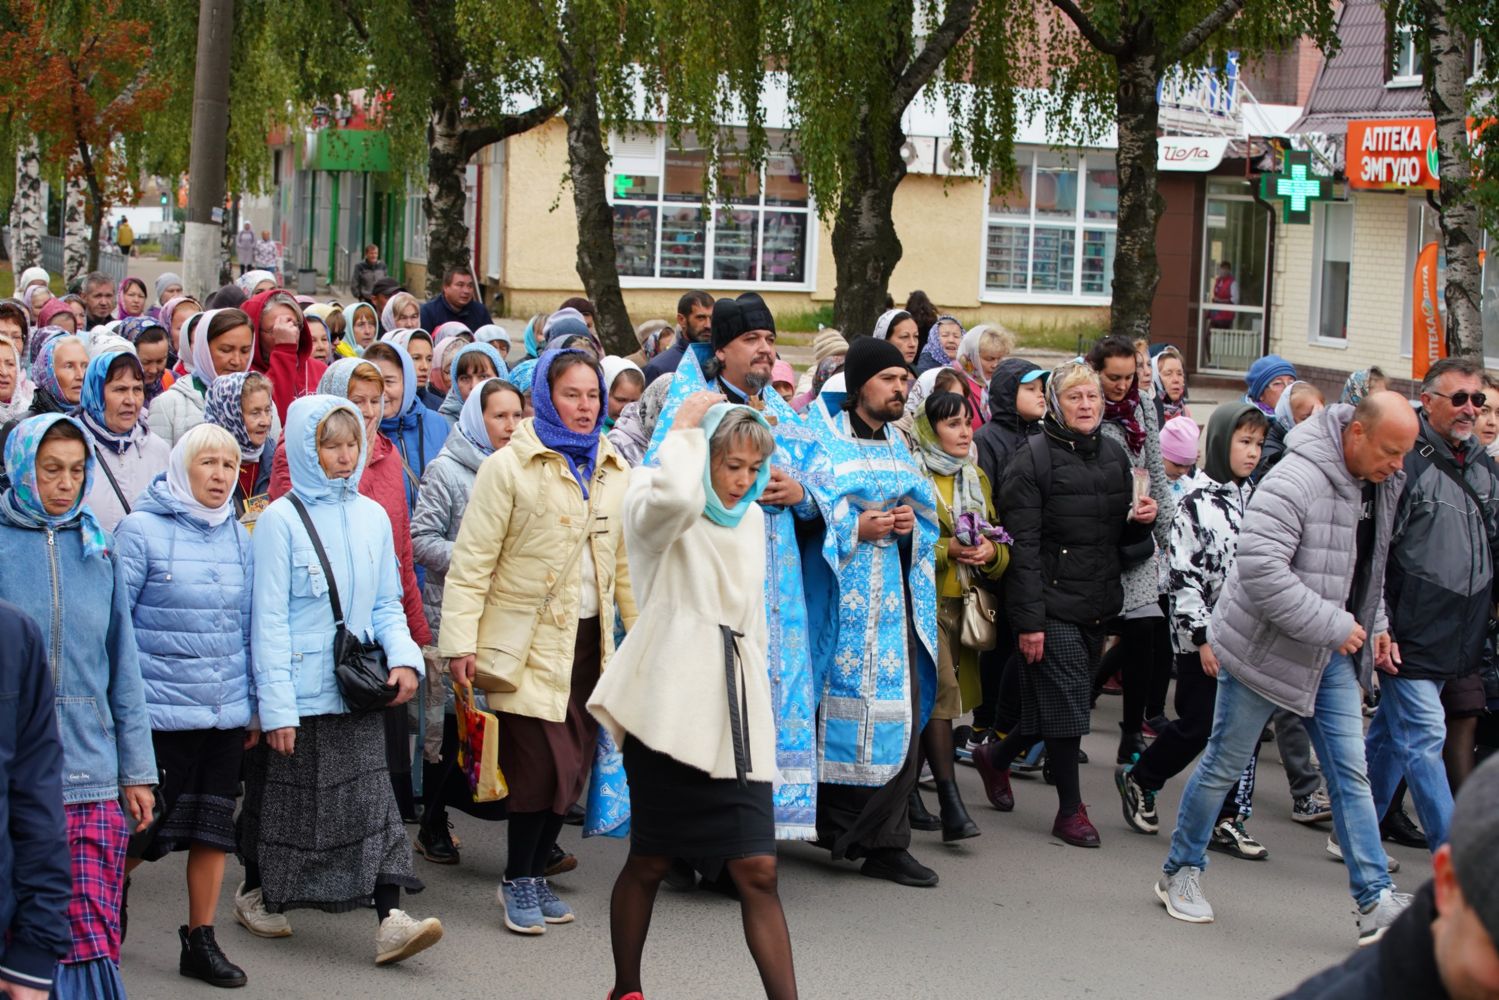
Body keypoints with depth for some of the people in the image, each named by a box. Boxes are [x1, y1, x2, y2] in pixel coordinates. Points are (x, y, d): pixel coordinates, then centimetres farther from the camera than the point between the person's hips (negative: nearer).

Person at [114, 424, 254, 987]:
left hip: (225, 711, 5)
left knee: (215, 825, 7)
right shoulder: (142, 528, -7)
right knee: (150, 825, -1)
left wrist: (253, 705, 14)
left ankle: (201, 941, 18)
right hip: (161, 709, -5)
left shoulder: (237, 536, 9)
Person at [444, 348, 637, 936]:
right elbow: (472, 559, -7)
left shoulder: (614, 472, 11)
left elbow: (627, 561, 17)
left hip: (588, 639, 5)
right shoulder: (510, 467, -5)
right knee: (542, 762, -10)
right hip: (527, 639, -5)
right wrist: (460, 641, -13)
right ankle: (519, 880, 7)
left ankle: (534, 874, 21)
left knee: (572, 765, 6)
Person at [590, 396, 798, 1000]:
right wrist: (685, 429, -13)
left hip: (735, 710, 5)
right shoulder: (654, 508, -3)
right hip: (669, 707, -5)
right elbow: (675, 496, -30)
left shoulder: (752, 520, 18)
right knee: (650, 861, 4)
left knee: (757, 868, -4)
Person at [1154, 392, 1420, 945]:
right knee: (1225, 764, 6)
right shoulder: (1295, 481, -25)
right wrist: (1334, 626, -28)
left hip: (1335, 654, 7)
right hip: (1265, 646, -7)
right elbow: (1260, 569, -32)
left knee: (1351, 772, 3)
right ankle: (1180, 872, 24)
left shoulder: (1382, 485, 3)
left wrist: (1375, 624, 8)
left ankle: (1375, 901, 4)